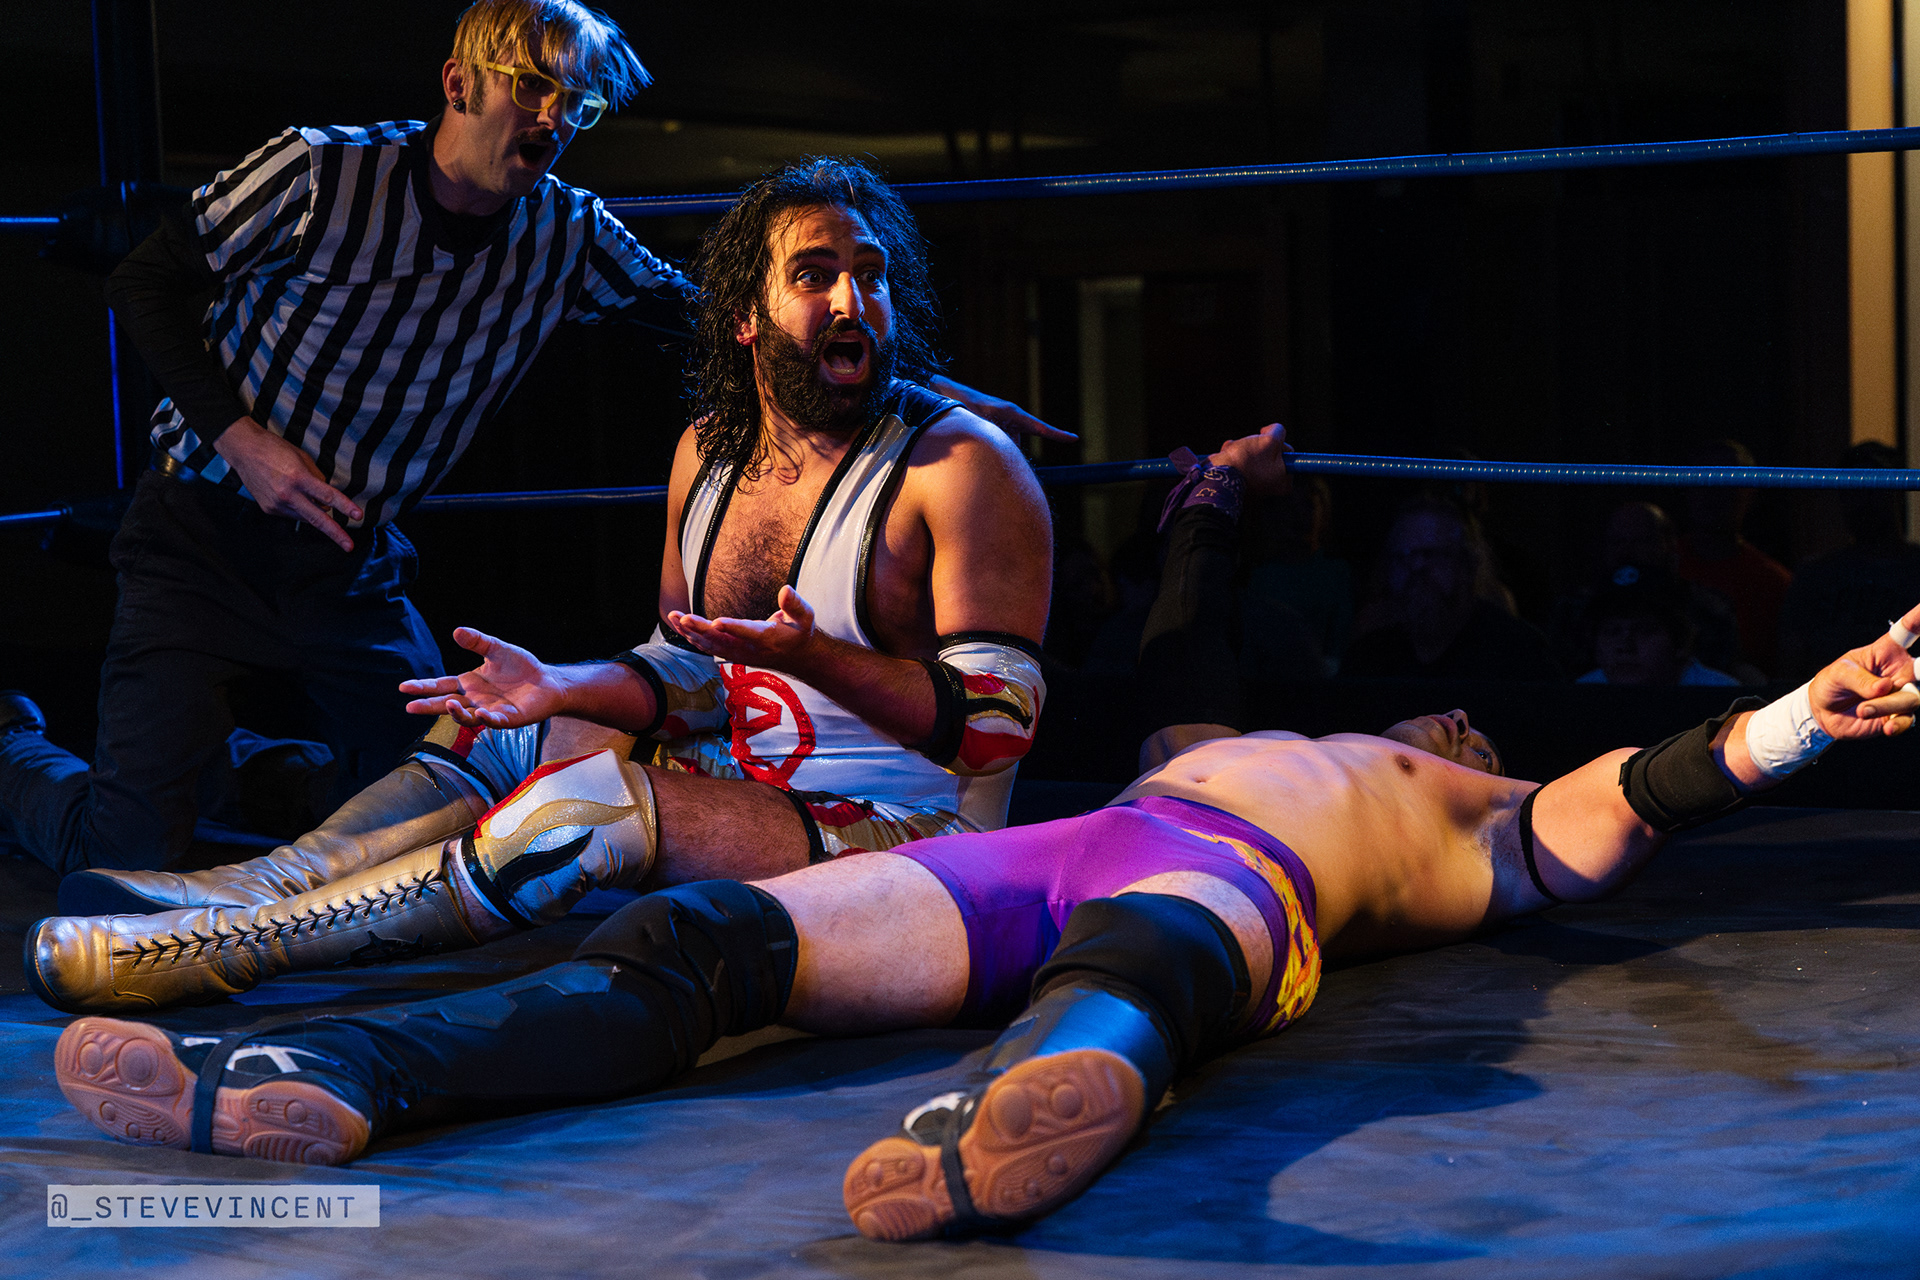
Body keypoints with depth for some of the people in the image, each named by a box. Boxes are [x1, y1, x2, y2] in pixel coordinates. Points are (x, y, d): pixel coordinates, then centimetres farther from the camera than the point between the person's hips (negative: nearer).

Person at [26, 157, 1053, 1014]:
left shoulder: (961, 465, -13)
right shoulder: (708, 450, 9)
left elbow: (997, 724, -18)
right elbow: (684, 678, 13)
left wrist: (811, 658, -30)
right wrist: (565, 687, -7)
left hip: (903, 839, -8)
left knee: (589, 801, -28)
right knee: (514, 716, 8)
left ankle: (220, 947, -25)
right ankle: (258, 886, -11)